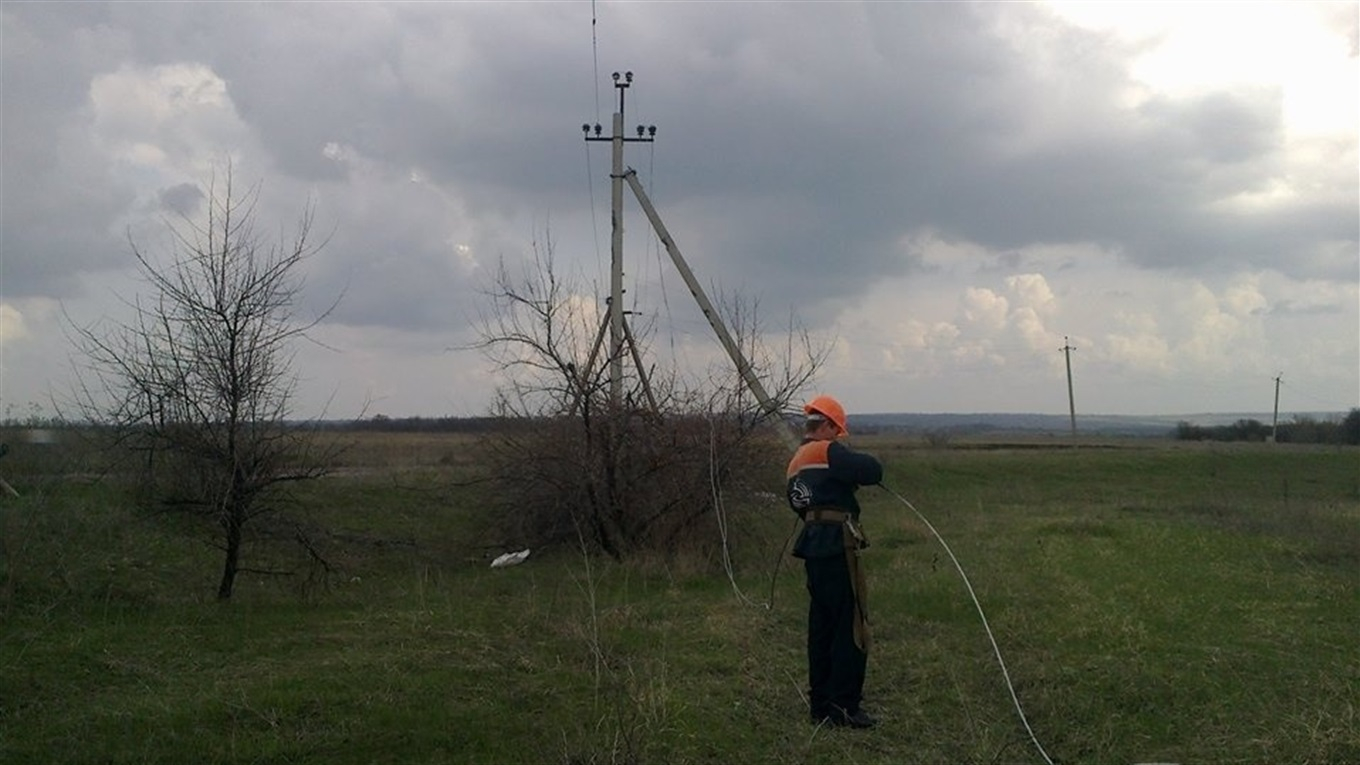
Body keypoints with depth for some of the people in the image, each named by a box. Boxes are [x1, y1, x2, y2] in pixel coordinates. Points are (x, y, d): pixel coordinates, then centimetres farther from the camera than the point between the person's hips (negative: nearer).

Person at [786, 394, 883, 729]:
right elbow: (873, 470, -17)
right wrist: (860, 469, 6)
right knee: (850, 628, -4)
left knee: (821, 628, 13)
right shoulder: (827, 452, -10)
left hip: (814, 548, 9)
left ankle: (821, 705, 18)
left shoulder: (796, 461, 18)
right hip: (836, 547, -9)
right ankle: (843, 706, -2)